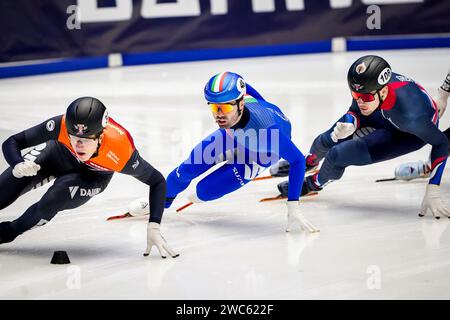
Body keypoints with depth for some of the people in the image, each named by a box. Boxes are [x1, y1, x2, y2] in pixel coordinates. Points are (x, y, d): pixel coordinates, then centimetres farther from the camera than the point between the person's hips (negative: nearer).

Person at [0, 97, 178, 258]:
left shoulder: (122, 152, -41)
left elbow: (157, 181, -25)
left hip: (93, 175, -1)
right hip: (58, 154, 1)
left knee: (51, 203, -23)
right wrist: (18, 166, -50)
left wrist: (153, 227, -33)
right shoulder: (61, 126, -40)